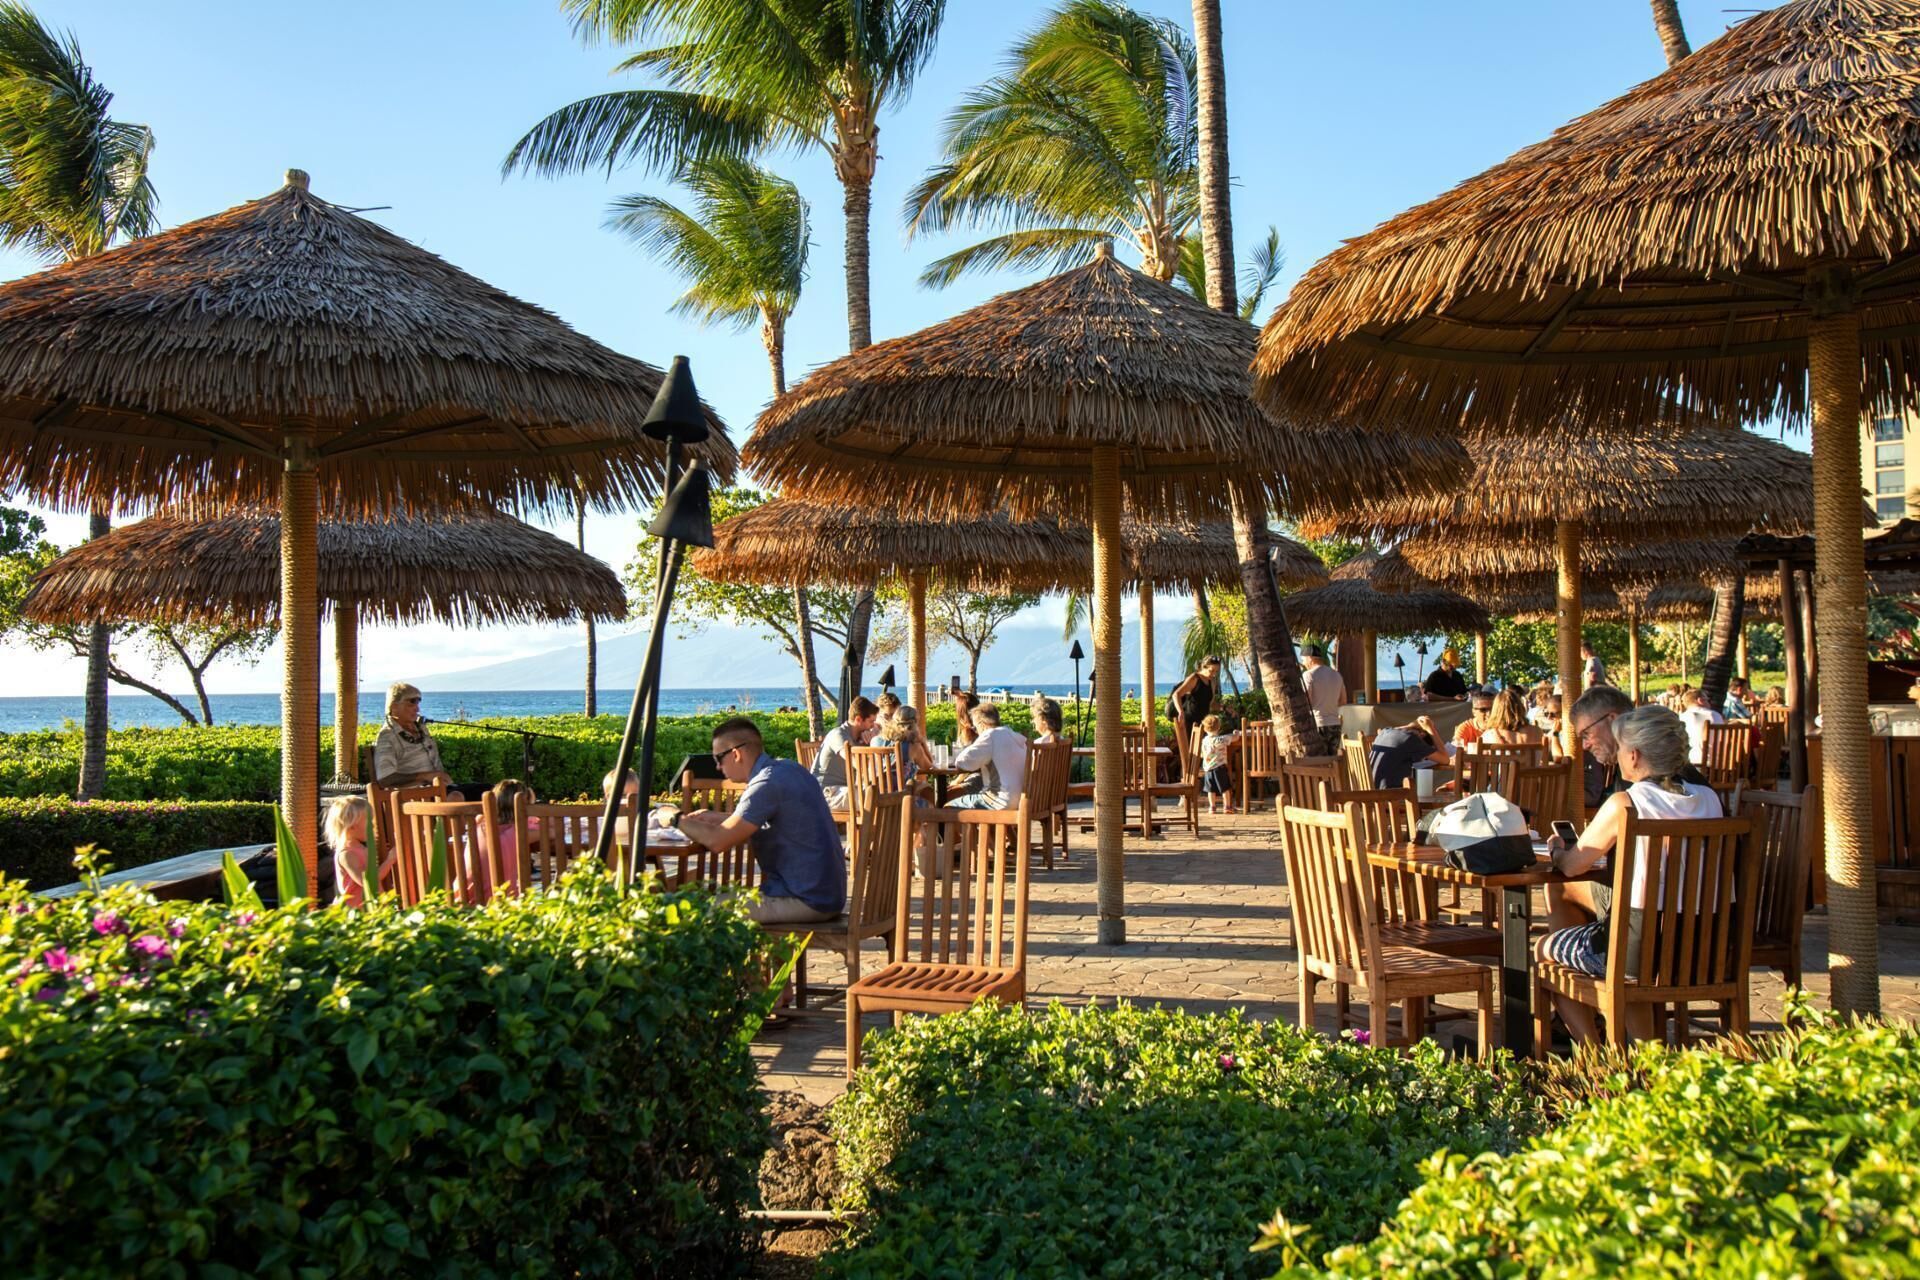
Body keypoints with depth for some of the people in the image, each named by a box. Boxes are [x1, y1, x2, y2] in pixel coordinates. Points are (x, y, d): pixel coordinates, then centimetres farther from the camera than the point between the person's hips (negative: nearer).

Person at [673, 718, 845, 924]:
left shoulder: (767, 784, -19)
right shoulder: (787, 769, 10)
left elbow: (717, 841, -19)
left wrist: (677, 819, -3)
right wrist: (716, 818, 21)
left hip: (806, 902, -9)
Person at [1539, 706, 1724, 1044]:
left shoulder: (1624, 804, -17)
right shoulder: (1709, 798, 1)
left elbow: (1572, 865, -7)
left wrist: (1556, 849, 15)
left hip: (1644, 949, -7)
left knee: (1545, 949, 21)